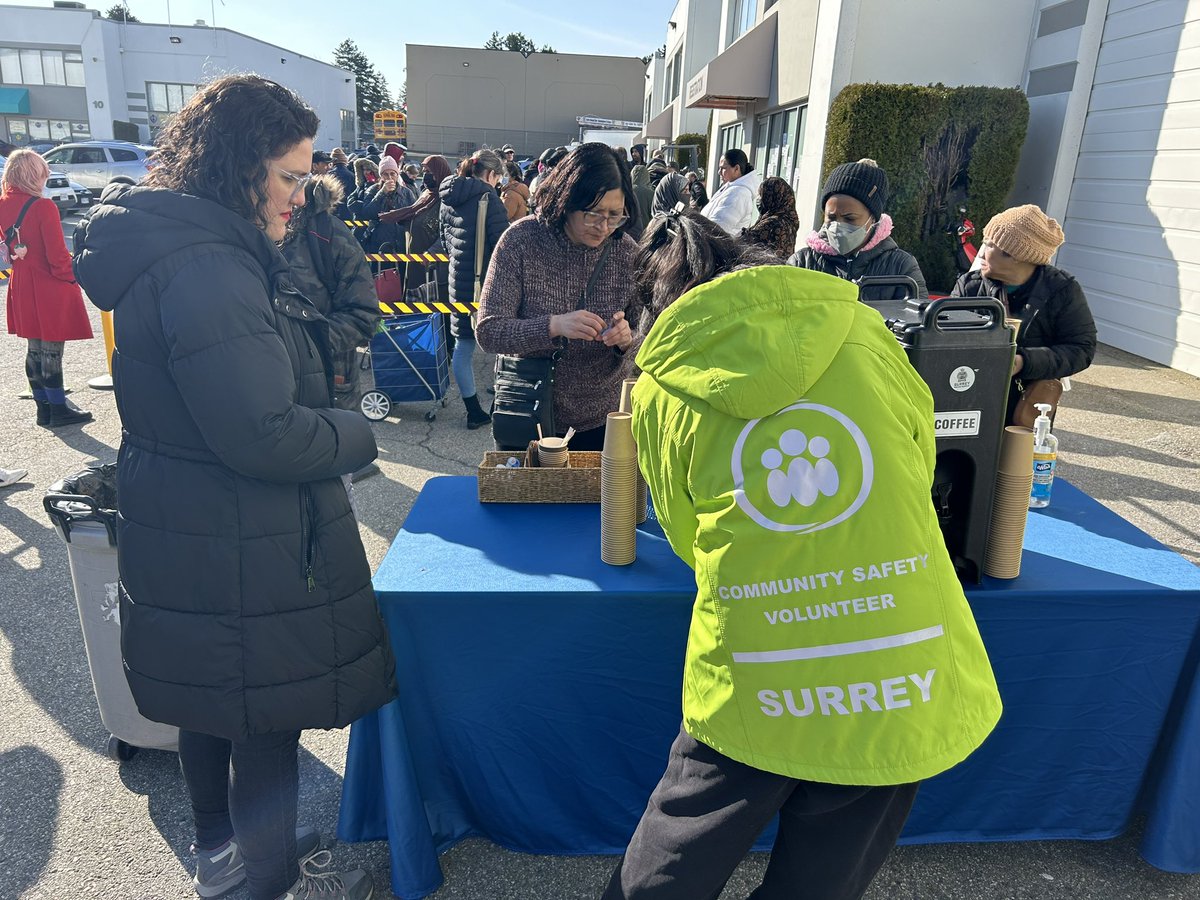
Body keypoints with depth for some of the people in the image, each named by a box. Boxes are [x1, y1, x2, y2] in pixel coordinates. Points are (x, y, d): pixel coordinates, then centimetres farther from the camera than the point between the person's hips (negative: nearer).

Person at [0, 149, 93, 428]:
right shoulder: (43, 207, -18)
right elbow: (57, 253, -16)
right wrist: (70, 276, -3)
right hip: (51, 288, -7)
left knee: (35, 349, 14)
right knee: (52, 350, 0)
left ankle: (43, 406, 23)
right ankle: (58, 409, 9)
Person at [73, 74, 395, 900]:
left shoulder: (182, 247, 9)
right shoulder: (206, 269, -25)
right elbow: (263, 434, -29)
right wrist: (355, 435, -12)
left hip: (192, 534, 11)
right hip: (243, 552, -11)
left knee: (213, 702, 25)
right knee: (267, 721, 9)